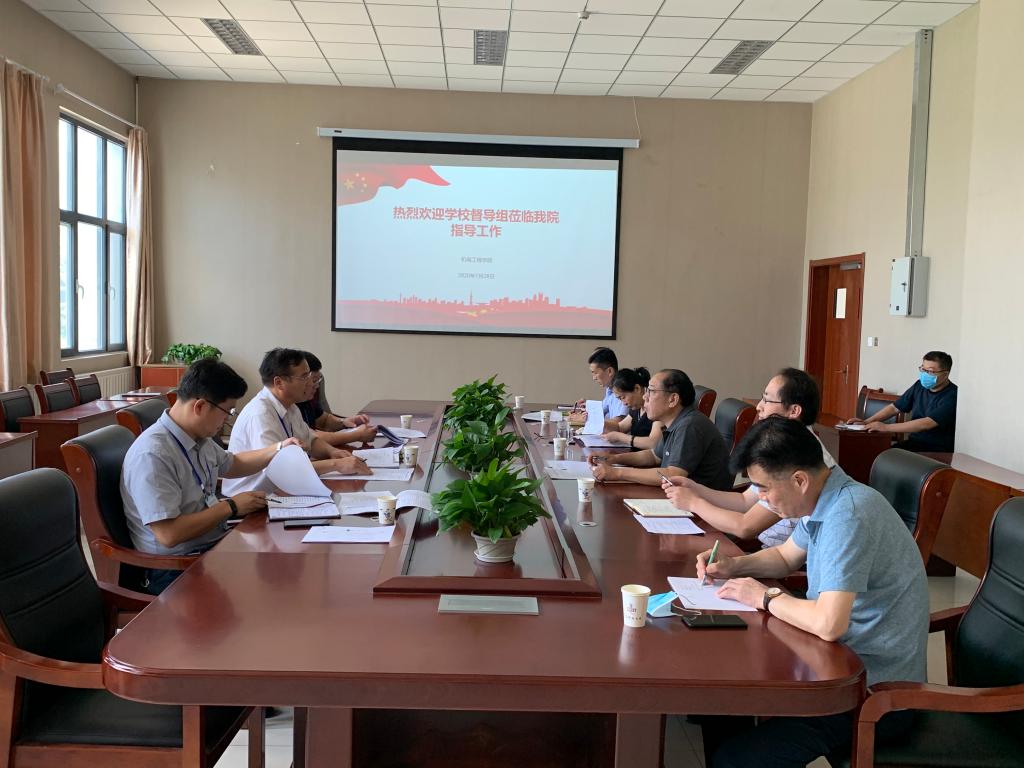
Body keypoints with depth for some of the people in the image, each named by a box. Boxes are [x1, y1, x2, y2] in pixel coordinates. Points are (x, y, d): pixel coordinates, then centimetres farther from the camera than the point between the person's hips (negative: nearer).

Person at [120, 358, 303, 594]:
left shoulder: (200, 439, 8)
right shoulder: (152, 455, -22)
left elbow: (232, 464, 31)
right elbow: (169, 534, -26)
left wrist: (278, 450, 18)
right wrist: (230, 506, -16)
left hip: (214, 544, 9)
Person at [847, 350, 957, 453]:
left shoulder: (952, 396, -16)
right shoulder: (920, 386, 6)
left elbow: (926, 424, -26)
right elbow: (894, 407, 13)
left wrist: (886, 427, -27)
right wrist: (867, 422, -2)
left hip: (938, 452, -6)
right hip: (913, 443, 6)